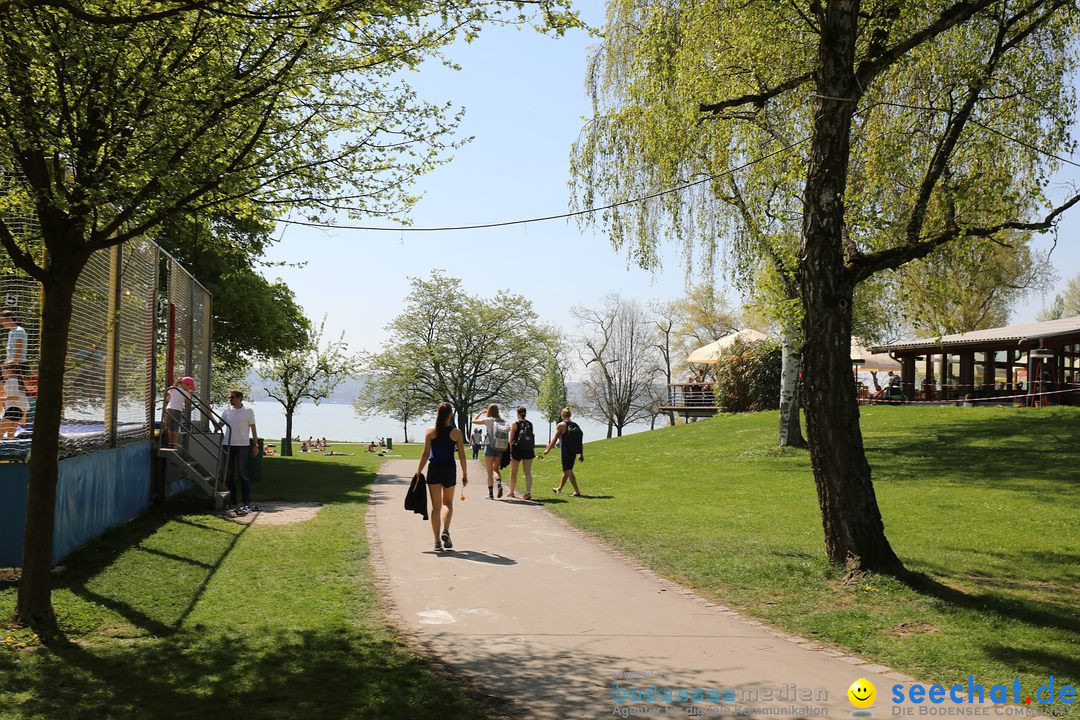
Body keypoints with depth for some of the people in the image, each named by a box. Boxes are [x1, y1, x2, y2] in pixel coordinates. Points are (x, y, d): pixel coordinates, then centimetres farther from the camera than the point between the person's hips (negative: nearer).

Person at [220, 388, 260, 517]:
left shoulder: (248, 411, -2)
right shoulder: (227, 410, 8)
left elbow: (253, 429, 0)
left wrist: (255, 445, -2)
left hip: (242, 446, -4)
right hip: (228, 445, 4)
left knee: (243, 474, -5)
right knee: (230, 475, 8)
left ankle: (247, 503, -1)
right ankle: (233, 502, 16)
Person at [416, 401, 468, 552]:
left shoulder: (430, 432, -2)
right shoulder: (456, 433, -2)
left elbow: (425, 454, -4)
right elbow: (461, 455, -1)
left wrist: (418, 472, 3)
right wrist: (465, 474, 8)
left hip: (434, 470, 0)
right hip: (449, 470, 0)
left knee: (436, 506, 6)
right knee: (448, 503, 18)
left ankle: (437, 541, 3)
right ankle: (445, 531, -4)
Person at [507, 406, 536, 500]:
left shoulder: (514, 424, -5)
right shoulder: (530, 424, 5)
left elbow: (511, 439, -7)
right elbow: (532, 438, 6)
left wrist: (510, 452, -5)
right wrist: (533, 451, 14)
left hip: (517, 450, -2)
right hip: (528, 450, 3)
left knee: (513, 472, 13)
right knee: (528, 472, 1)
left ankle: (511, 492, 24)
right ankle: (528, 492, -12)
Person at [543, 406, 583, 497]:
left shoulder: (561, 425, -8)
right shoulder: (576, 425, 8)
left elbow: (554, 440, -7)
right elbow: (580, 442, 9)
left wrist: (548, 449, 4)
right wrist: (581, 454, 14)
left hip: (565, 451, -7)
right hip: (573, 452, 7)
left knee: (568, 470, -4)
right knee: (566, 470, 19)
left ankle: (577, 491, -13)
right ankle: (559, 488, 36)